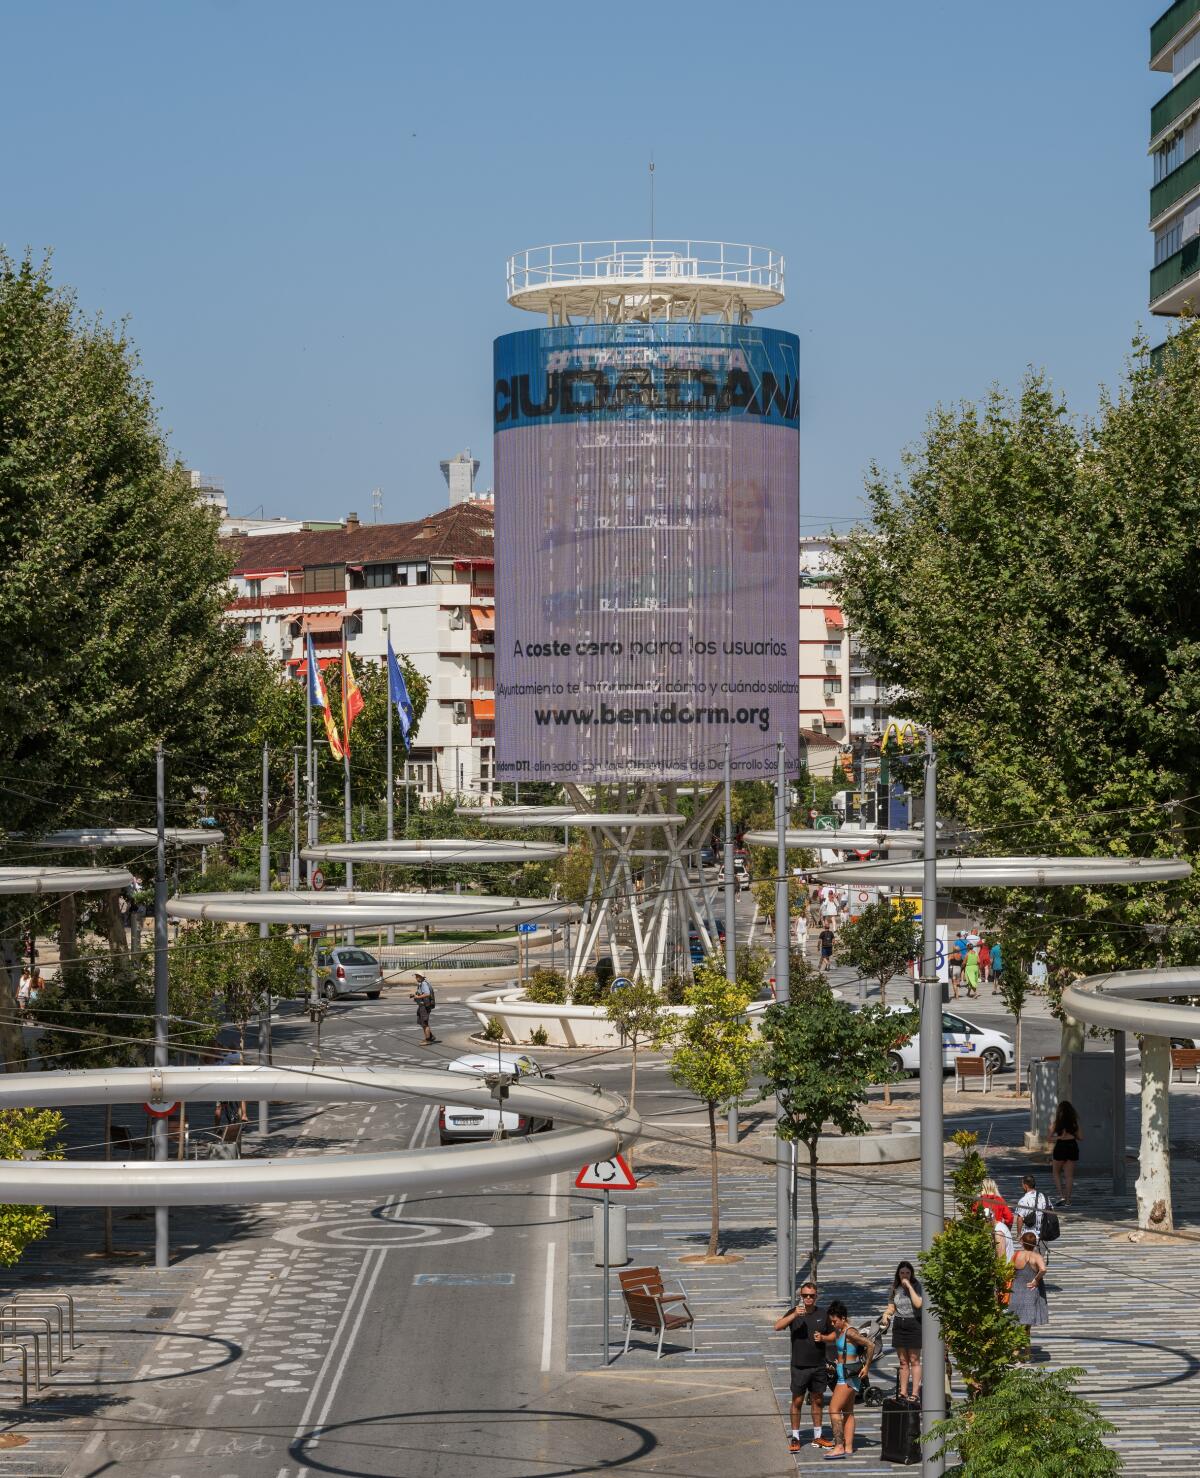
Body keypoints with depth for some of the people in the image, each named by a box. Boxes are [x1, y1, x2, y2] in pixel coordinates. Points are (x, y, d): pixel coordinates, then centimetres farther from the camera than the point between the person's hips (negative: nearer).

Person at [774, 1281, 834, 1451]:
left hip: (818, 1365, 3)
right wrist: (794, 1315, -31)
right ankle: (795, 1438, 6)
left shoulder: (822, 1314, 4)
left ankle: (818, 1436, 21)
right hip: (799, 1365, -3)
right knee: (797, 1401, 0)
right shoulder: (794, 1313, -3)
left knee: (818, 1400, 11)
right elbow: (777, 1326, -18)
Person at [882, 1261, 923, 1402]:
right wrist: (886, 1314, -8)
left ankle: (915, 1393, 0)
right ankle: (903, 1392, 13)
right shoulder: (895, 1288, 8)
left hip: (913, 1323, -5)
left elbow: (918, 1303, -22)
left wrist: (909, 1286, -20)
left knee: (914, 1360, -2)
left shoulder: (916, 1286, -6)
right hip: (899, 1325, 5)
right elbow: (891, 1307, 14)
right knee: (903, 1361, 9)